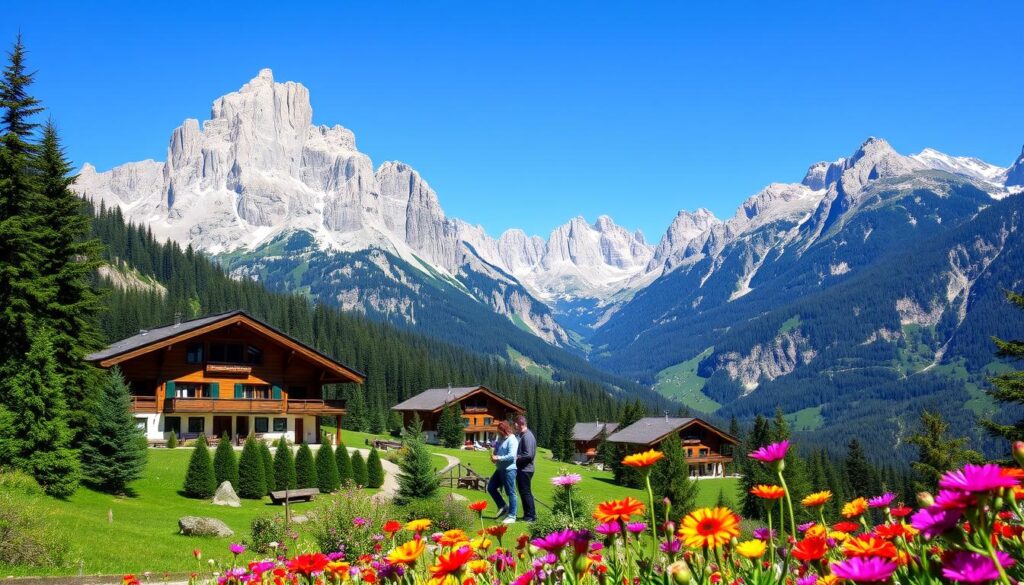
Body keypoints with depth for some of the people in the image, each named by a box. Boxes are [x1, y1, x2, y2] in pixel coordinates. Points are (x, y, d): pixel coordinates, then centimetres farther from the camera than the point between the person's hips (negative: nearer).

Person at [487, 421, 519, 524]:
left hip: (509, 470, -10)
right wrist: (494, 456, 4)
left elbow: (511, 456, -24)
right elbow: (497, 450, 26)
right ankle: (503, 506, 24)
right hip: (500, 469, 10)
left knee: (510, 492, -2)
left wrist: (498, 458, -20)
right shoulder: (503, 439, 14)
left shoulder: (512, 440, -15)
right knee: (491, 487, 12)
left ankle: (512, 516, 4)